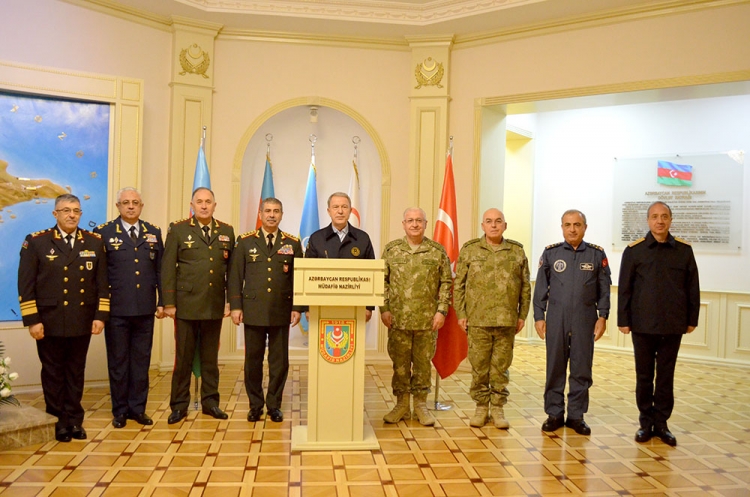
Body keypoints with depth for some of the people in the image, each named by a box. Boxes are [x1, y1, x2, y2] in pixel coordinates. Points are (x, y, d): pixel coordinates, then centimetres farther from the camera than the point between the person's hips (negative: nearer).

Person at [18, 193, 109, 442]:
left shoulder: (94, 242, 5)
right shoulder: (36, 242, -2)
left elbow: (102, 282, 6)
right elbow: (25, 285, -4)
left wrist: (100, 315, -1)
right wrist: (32, 320, -9)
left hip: (82, 321, 2)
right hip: (50, 321, -2)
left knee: (76, 372, 11)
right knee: (53, 373, 9)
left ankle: (75, 419, 23)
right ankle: (58, 421, 22)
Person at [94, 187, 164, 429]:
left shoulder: (154, 233, 9)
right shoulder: (104, 232, 0)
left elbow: (161, 271, 9)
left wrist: (162, 302, 5)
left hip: (145, 309, 3)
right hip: (116, 309, -2)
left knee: (141, 360, 10)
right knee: (117, 361, 8)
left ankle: (138, 408, 21)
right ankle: (120, 410, 20)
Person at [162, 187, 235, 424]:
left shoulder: (226, 231, 8)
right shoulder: (178, 229, 1)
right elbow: (168, 268, -2)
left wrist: (232, 301, 4)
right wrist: (168, 302, -6)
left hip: (215, 306, 2)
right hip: (186, 304, -2)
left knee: (211, 357, 11)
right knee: (183, 357, 5)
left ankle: (210, 401, 22)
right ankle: (179, 404, 17)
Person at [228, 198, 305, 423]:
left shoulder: (293, 243, 6)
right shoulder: (245, 241, 5)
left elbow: (298, 278, 5)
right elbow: (235, 276, 3)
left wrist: (298, 307, -2)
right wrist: (235, 306, -3)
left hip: (281, 312, 1)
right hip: (253, 311, 0)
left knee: (280, 360, 5)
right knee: (253, 360, 6)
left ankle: (274, 405, 19)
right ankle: (255, 405, 20)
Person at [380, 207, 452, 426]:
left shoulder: (438, 251, 2)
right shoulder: (391, 250, 4)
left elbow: (446, 283, 3)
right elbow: (382, 281, 4)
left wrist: (442, 310, -4)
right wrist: (384, 309, -3)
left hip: (427, 320, 0)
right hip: (398, 319, 1)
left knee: (423, 363, 8)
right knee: (400, 363, 8)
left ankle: (421, 404, 21)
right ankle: (401, 404, 21)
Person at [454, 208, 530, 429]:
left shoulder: (517, 251, 6)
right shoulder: (469, 250, 3)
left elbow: (525, 286, 9)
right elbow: (459, 285, 4)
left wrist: (522, 315, 5)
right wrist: (461, 314, -1)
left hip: (507, 321, 1)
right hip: (477, 320, -1)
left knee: (501, 367, 8)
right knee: (479, 366, 6)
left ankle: (498, 407, 20)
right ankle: (481, 406, 20)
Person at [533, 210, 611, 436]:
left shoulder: (597, 254, 4)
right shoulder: (550, 253, 3)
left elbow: (604, 289, 5)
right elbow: (541, 288, 4)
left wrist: (602, 316, -1)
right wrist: (538, 316, 0)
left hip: (585, 321, 0)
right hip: (556, 320, 0)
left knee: (582, 370, 6)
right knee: (555, 368, 6)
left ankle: (576, 415, 18)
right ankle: (554, 414, 18)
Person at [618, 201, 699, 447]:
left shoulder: (684, 250, 2)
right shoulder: (634, 250, -2)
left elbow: (693, 288, 6)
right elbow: (624, 288, -1)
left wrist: (692, 319, 5)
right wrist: (623, 320, -3)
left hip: (673, 326, 1)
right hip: (643, 325, -1)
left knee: (666, 376, 9)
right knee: (644, 376, 9)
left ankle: (661, 422, 20)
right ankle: (646, 421, 20)